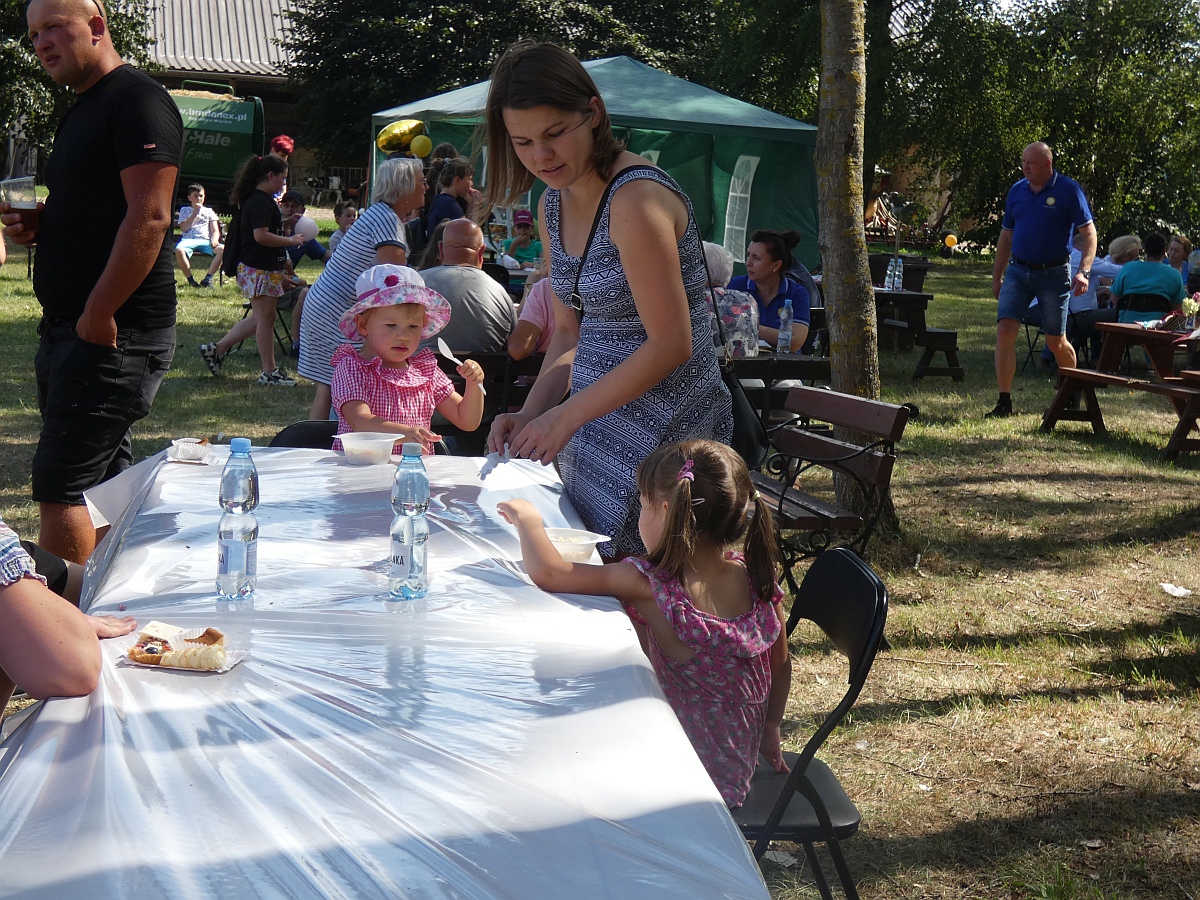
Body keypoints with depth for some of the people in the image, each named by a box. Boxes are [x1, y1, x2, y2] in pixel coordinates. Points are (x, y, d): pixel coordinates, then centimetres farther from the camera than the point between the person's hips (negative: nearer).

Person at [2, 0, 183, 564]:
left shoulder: (138, 101, -11)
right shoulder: (82, 110, 20)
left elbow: (149, 217, -21)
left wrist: (97, 317, -21)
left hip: (114, 333, -10)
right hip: (70, 328, 10)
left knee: (59, 484, -9)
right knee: (104, 481, 13)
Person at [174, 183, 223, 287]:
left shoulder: (209, 211, 24)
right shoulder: (184, 210, 20)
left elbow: (215, 230, 12)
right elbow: (184, 228, 4)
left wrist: (214, 240, -11)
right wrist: (195, 213, 2)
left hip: (206, 241, 1)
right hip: (189, 240, -1)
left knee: (222, 249, -32)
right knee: (179, 250, -38)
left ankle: (208, 278, -24)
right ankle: (190, 280, -26)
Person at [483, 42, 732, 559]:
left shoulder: (636, 199, -20)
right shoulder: (554, 205, 8)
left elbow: (670, 345, -21)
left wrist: (567, 414, -17)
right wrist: (530, 414, -2)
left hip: (662, 429, -8)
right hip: (597, 421, 8)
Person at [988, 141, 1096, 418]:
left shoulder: (1068, 190, -6)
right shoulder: (1017, 190, 8)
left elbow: (1089, 233, -7)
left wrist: (1083, 272, -19)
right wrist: (997, 276, 15)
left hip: (1054, 273, -4)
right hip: (1018, 271, 4)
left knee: (1056, 341, 4)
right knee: (1005, 330, -11)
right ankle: (1004, 402, -8)